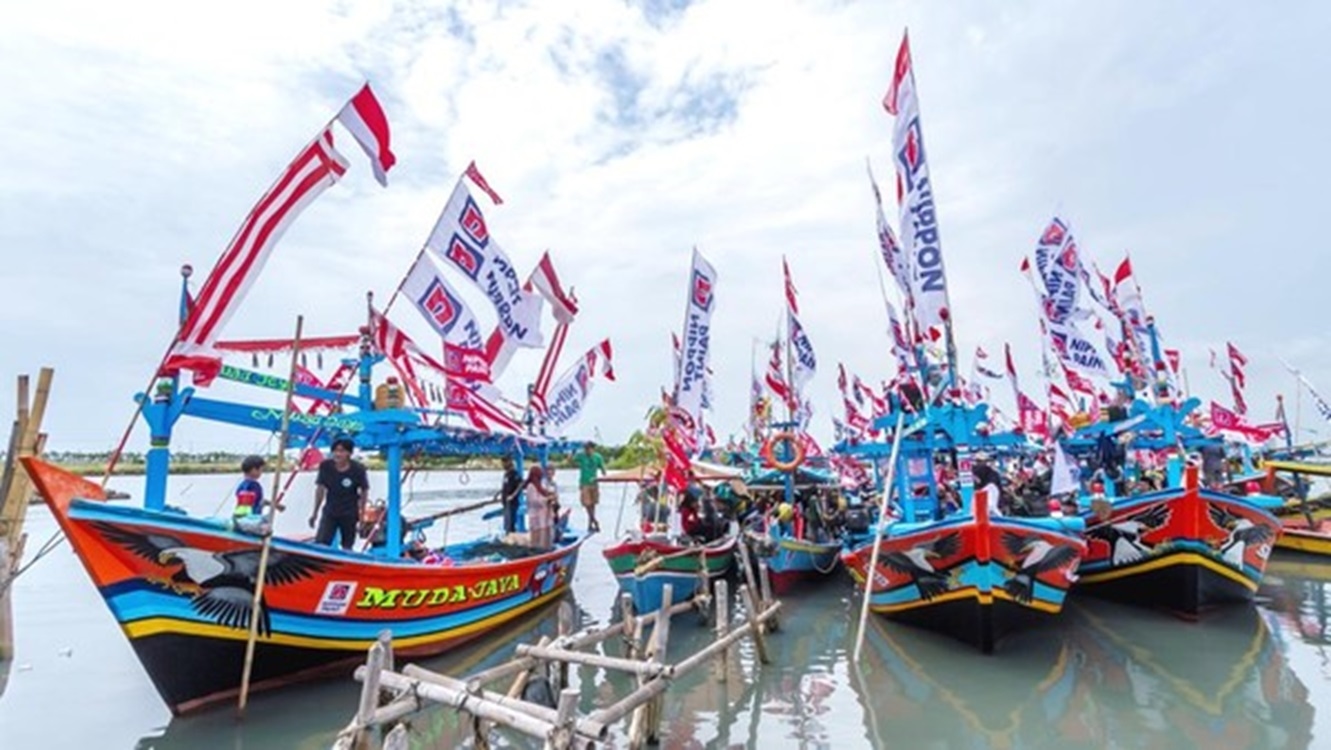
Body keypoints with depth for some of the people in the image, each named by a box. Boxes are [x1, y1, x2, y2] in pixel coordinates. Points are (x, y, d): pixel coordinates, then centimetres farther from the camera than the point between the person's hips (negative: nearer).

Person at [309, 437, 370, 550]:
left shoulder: (358, 469, -17)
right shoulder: (326, 466, -12)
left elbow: (364, 491, -4)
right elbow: (320, 488, 2)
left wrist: (362, 513, 0)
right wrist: (315, 512, 8)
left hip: (349, 515, -1)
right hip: (329, 512, 2)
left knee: (347, 548, 10)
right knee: (319, 544, -8)